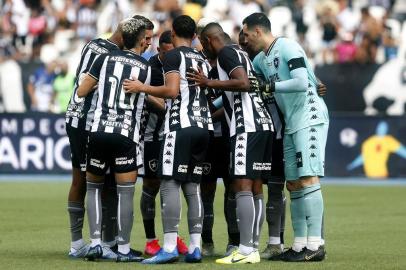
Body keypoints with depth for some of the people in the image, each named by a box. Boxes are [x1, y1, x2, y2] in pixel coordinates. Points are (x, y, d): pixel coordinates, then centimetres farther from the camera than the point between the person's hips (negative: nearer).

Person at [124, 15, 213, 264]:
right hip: (203, 126, 7)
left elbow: (172, 91, -15)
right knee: (193, 186, 9)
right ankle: (195, 247, 4)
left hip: (181, 125, -7)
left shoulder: (174, 56, -4)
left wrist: (142, 88, -6)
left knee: (170, 184, -9)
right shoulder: (203, 60, 19)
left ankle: (170, 247, -16)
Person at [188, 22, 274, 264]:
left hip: (247, 126, -9)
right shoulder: (241, 53, 23)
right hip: (264, 123, 9)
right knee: (256, 188, 9)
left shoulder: (226, 53, -4)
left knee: (243, 186, -12)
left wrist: (208, 83, -14)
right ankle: (253, 248, 9)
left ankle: (246, 251, -17)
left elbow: (243, 83, -20)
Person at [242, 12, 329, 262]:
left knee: (308, 178, -13)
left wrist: (270, 87, -13)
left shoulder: (287, 48, -11)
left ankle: (315, 245, -14)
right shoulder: (261, 59, 15)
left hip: (310, 118, -9)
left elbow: (302, 82, -21)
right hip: (292, 124, 9)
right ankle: (300, 244, 12)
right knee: (293, 183, 8)